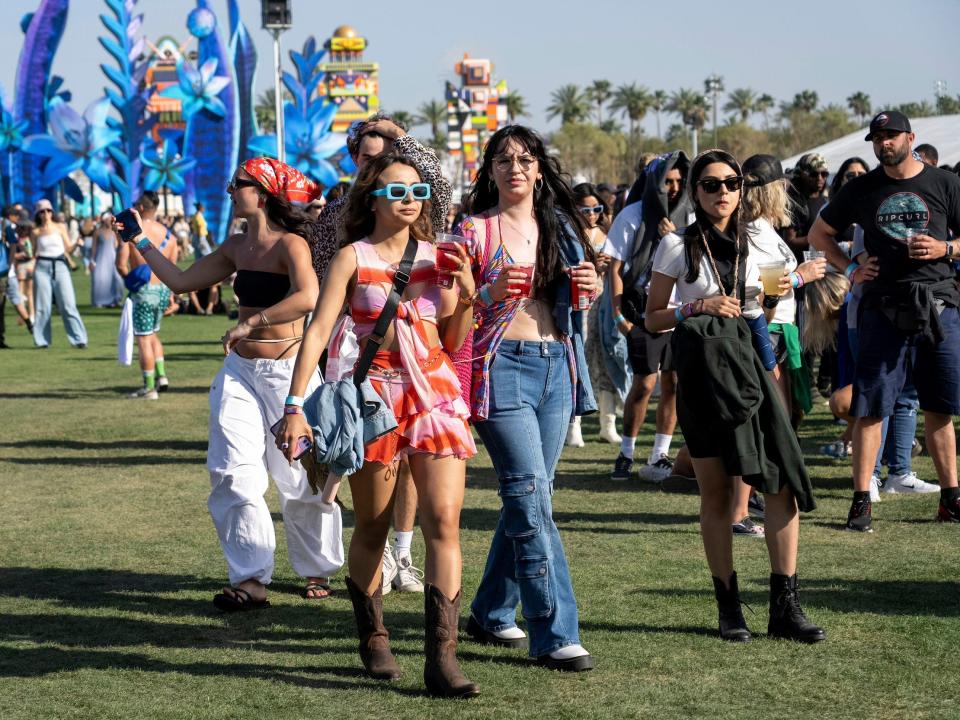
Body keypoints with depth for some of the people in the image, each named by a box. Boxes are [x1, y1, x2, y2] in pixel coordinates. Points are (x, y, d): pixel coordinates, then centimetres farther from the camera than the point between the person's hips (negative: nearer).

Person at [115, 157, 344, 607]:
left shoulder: (290, 244, -12)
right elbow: (180, 281, 17)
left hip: (289, 371, -6)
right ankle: (250, 579, -3)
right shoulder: (236, 248, 10)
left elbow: (308, 298, -30)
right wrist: (142, 241, 16)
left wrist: (250, 322, -31)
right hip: (240, 370, 6)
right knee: (234, 474, -6)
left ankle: (317, 570, 23)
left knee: (300, 481, 4)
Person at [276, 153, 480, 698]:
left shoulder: (437, 257, 10)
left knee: (444, 521, -10)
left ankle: (442, 657, -10)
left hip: (436, 392, 2)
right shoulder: (353, 258, 0)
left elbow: (453, 343, 12)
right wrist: (295, 405, -18)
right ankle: (374, 638, 28)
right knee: (373, 527, 8)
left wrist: (468, 295, -6)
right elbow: (319, 332, -9)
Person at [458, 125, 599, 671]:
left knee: (527, 499, 8)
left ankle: (492, 613, 22)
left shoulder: (561, 226, 13)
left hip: (557, 365, 5)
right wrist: (490, 294, -20)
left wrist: (591, 288, -1)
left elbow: (577, 295, 22)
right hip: (502, 365, -5)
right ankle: (555, 634, -15)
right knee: (532, 496, -14)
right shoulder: (474, 231, 0)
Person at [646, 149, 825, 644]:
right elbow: (653, 319, 2)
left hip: (744, 359, 4)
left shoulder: (749, 245, 13)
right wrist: (697, 308, -13)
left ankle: (785, 607, -3)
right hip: (700, 366, -4)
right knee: (715, 491, 0)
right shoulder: (677, 246, 0)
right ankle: (729, 607, 9)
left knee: (783, 479, -7)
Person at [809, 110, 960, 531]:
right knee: (870, 407, -3)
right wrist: (850, 270, 4)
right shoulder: (862, 189, 7)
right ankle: (862, 500, 1)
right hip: (883, 305, 0)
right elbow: (820, 233, 17)